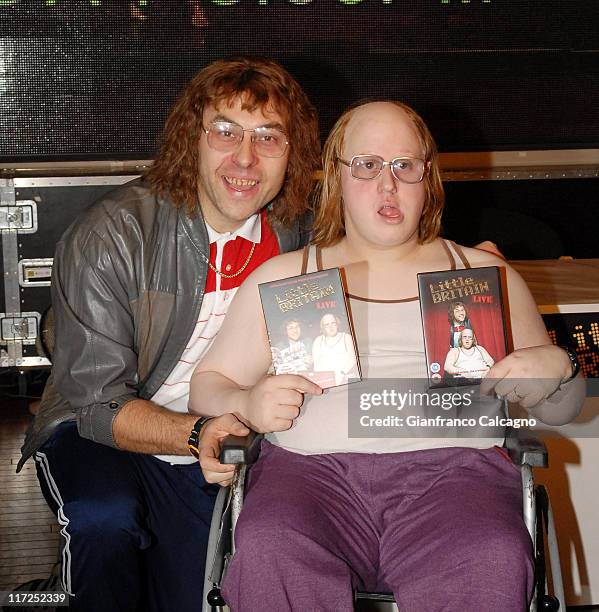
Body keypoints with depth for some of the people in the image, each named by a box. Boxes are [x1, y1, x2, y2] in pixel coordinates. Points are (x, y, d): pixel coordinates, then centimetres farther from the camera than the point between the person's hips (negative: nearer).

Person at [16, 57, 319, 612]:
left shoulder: (294, 234, -6)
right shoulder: (110, 235, -19)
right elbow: (98, 405, -20)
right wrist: (199, 434, -37)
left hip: (211, 460, 3)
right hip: (96, 436, -3)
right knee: (106, 518, -32)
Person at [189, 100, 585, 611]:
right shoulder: (281, 277, 20)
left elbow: (560, 409, 22)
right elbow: (208, 383, 19)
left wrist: (556, 368, -2)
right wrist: (245, 405, -5)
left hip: (453, 466, 0)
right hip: (312, 467, 0)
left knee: (493, 562, -34)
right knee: (268, 551, -34)